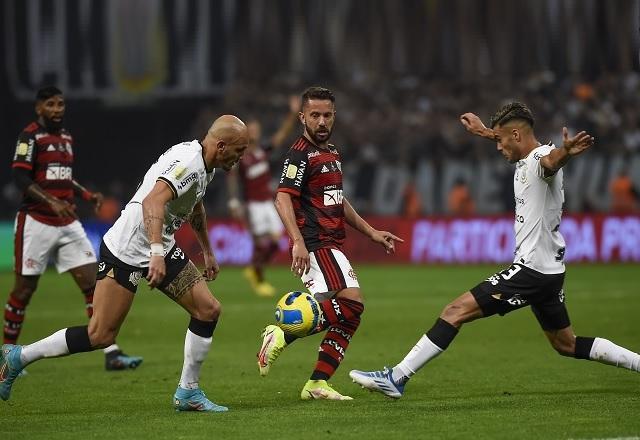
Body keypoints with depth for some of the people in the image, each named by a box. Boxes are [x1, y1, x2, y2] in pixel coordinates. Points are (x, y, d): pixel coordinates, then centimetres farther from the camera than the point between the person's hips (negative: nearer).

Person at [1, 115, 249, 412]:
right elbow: (153, 202, -38)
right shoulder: (188, 162, -23)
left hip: (161, 247, 10)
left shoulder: (206, 165, 8)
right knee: (101, 335, -8)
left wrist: (207, 251, 36)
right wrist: (157, 254, -47)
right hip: (126, 250, -10)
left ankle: (188, 393, 9)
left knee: (208, 310, -1)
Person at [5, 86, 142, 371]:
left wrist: (88, 195, 10)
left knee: (93, 282, -4)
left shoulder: (66, 137, 15)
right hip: (36, 223, -6)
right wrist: (52, 202, -28)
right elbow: (20, 177, -17)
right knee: (24, 289, 2)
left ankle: (111, 355, -7)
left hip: (68, 224, 7)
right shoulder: (30, 136, -9)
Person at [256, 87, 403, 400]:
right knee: (351, 302, -22)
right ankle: (283, 336, -16)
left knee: (347, 316, 4)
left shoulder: (331, 152, 20)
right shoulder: (300, 155, -10)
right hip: (316, 246, -9)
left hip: (331, 246, 9)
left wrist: (371, 232, 28)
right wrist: (298, 241, -33)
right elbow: (283, 198, -21)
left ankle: (317, 384, 4)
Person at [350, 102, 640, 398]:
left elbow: (551, 160, -44)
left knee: (455, 312, -12)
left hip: (532, 270, -10)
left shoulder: (539, 160, -17)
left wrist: (565, 151, -65)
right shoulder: (526, 159, 13)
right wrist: (484, 132, 51)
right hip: (549, 272, 10)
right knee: (566, 344, 20)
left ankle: (396, 379, -13)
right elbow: (512, 142, 39)